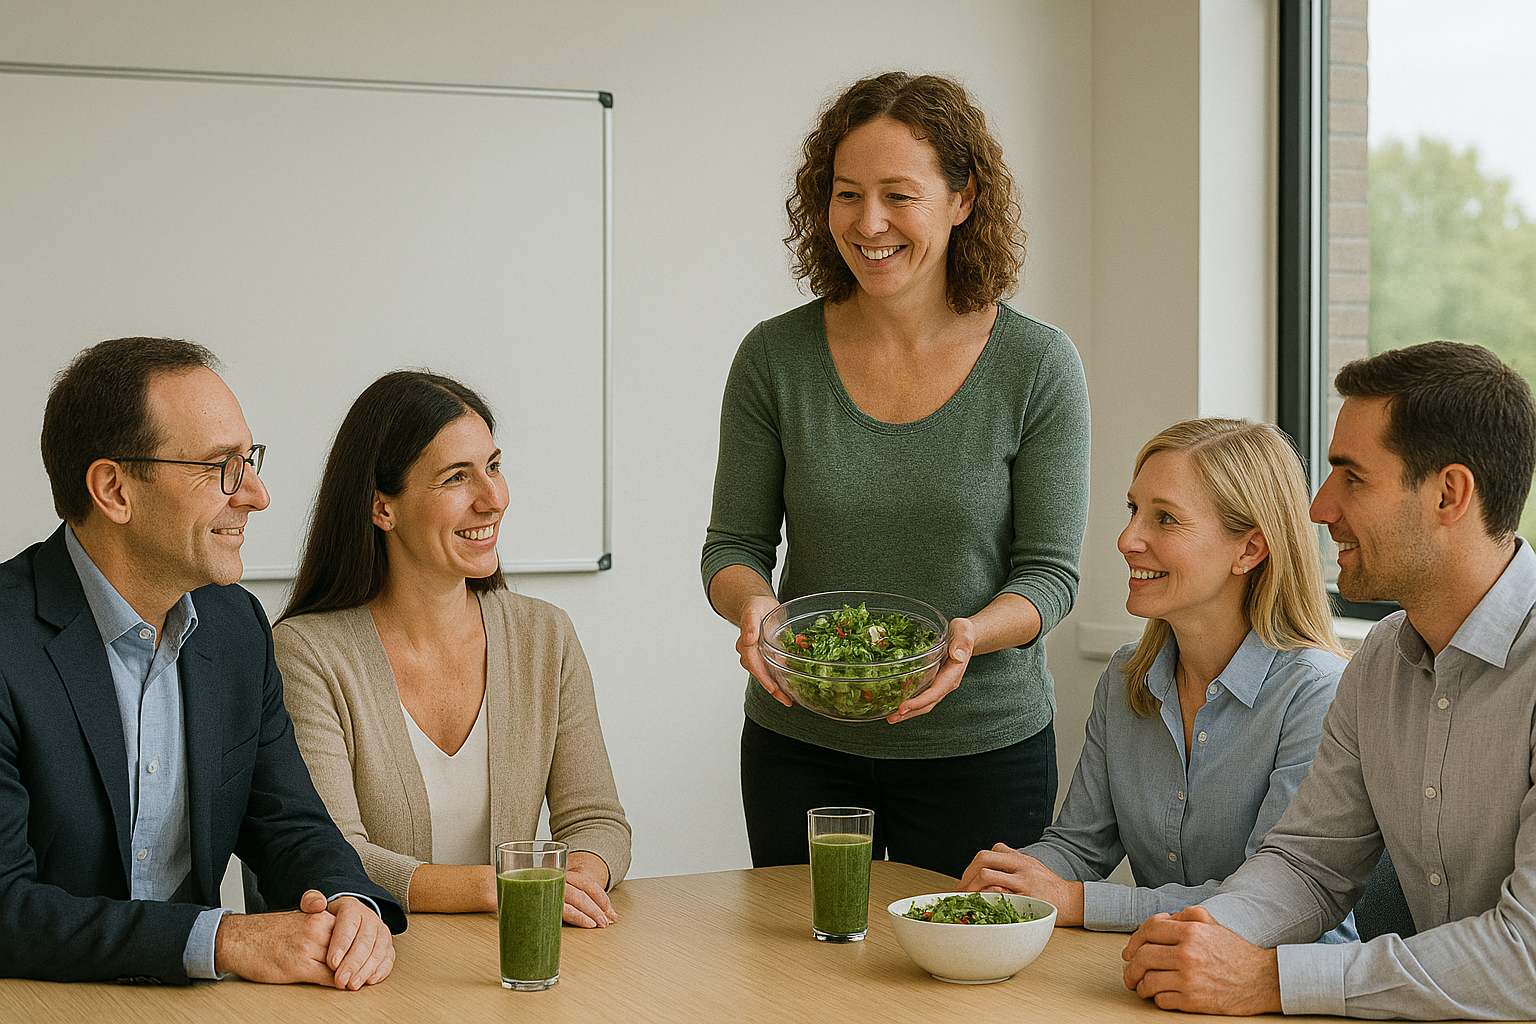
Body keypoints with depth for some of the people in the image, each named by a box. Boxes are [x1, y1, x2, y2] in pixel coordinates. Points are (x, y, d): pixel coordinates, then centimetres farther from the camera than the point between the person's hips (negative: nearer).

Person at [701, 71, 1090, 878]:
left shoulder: (1037, 366, -7)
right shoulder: (775, 358, -3)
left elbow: (1050, 571, -5)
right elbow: (733, 546, 2)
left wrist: (971, 634, -25)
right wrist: (752, 604, -20)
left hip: (982, 746, -1)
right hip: (800, 745, 2)